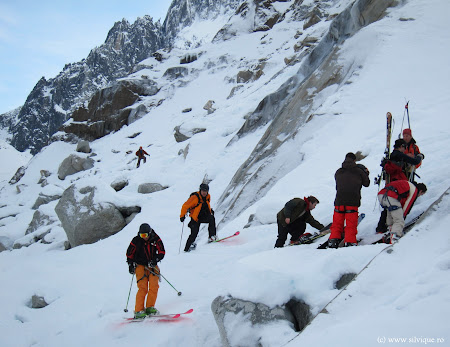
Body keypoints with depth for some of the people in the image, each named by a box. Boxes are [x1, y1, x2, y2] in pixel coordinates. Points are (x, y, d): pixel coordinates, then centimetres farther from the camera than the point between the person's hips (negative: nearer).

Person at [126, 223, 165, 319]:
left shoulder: (156, 239, -3)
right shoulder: (136, 240, -3)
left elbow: (162, 252, -1)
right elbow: (129, 254, 8)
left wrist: (155, 260, -17)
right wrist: (131, 265, -1)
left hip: (152, 266, 2)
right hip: (140, 266, -2)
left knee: (154, 286, -12)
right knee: (143, 288, -14)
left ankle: (150, 307, 0)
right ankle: (139, 310, -9)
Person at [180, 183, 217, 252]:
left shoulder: (208, 196, 2)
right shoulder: (195, 197, -19)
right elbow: (185, 206, -17)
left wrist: (210, 211, 28)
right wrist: (182, 216, -17)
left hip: (204, 216, 5)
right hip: (195, 218, -5)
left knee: (211, 218, -27)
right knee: (194, 233, -14)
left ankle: (212, 237, -25)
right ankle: (187, 248, 0)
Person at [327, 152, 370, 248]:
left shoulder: (338, 172, 12)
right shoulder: (359, 171, 5)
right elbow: (367, 183, 16)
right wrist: (366, 173, 34)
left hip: (339, 201, 2)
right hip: (353, 201, -2)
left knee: (337, 223, 11)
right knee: (351, 224, 2)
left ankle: (333, 240, 1)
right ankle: (350, 242, -6)